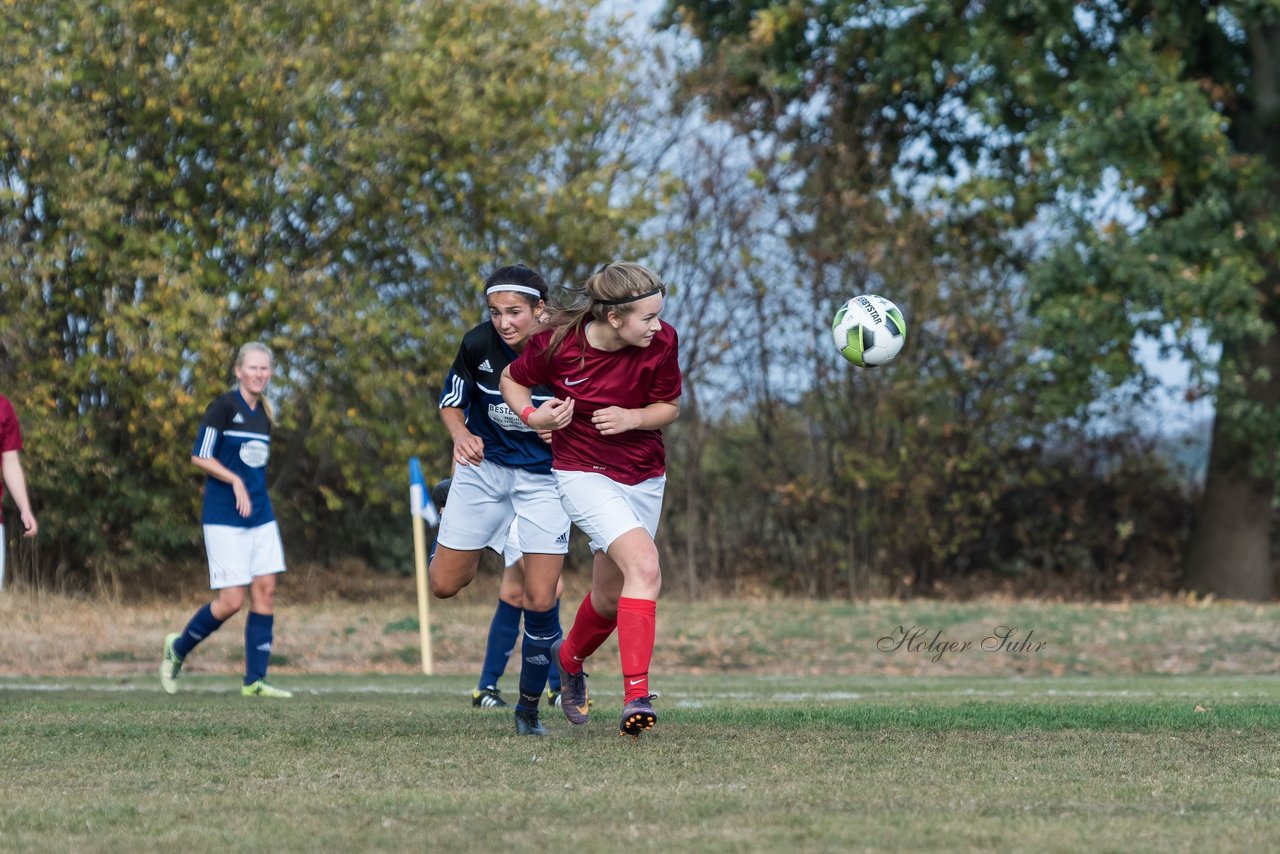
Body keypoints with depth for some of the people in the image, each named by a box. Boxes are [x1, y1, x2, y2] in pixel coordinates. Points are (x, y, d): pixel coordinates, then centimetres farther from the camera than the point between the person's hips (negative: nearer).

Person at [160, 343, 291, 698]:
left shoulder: (264, 413, 12)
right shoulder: (224, 407, -9)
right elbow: (199, 456, -12)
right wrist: (235, 481, -19)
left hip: (260, 517, 7)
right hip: (224, 519, -7)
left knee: (265, 591, -1)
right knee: (232, 601, -9)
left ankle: (254, 680, 2)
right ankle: (178, 648, 16)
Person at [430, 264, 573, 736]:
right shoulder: (479, 344, -17)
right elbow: (451, 401, 0)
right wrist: (462, 436, -21)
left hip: (544, 477, -2)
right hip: (484, 466, 2)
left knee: (540, 601, -8)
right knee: (445, 584, 6)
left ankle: (529, 706, 13)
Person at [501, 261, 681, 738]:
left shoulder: (661, 344, -15)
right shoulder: (557, 343, -19)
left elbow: (669, 407, 0)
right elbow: (512, 380, 1)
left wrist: (632, 418, -19)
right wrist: (532, 415, -18)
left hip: (644, 478, 4)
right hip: (583, 473, -4)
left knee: (610, 597, 15)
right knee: (644, 565, -27)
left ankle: (570, 658, 49)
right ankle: (636, 696, -29)